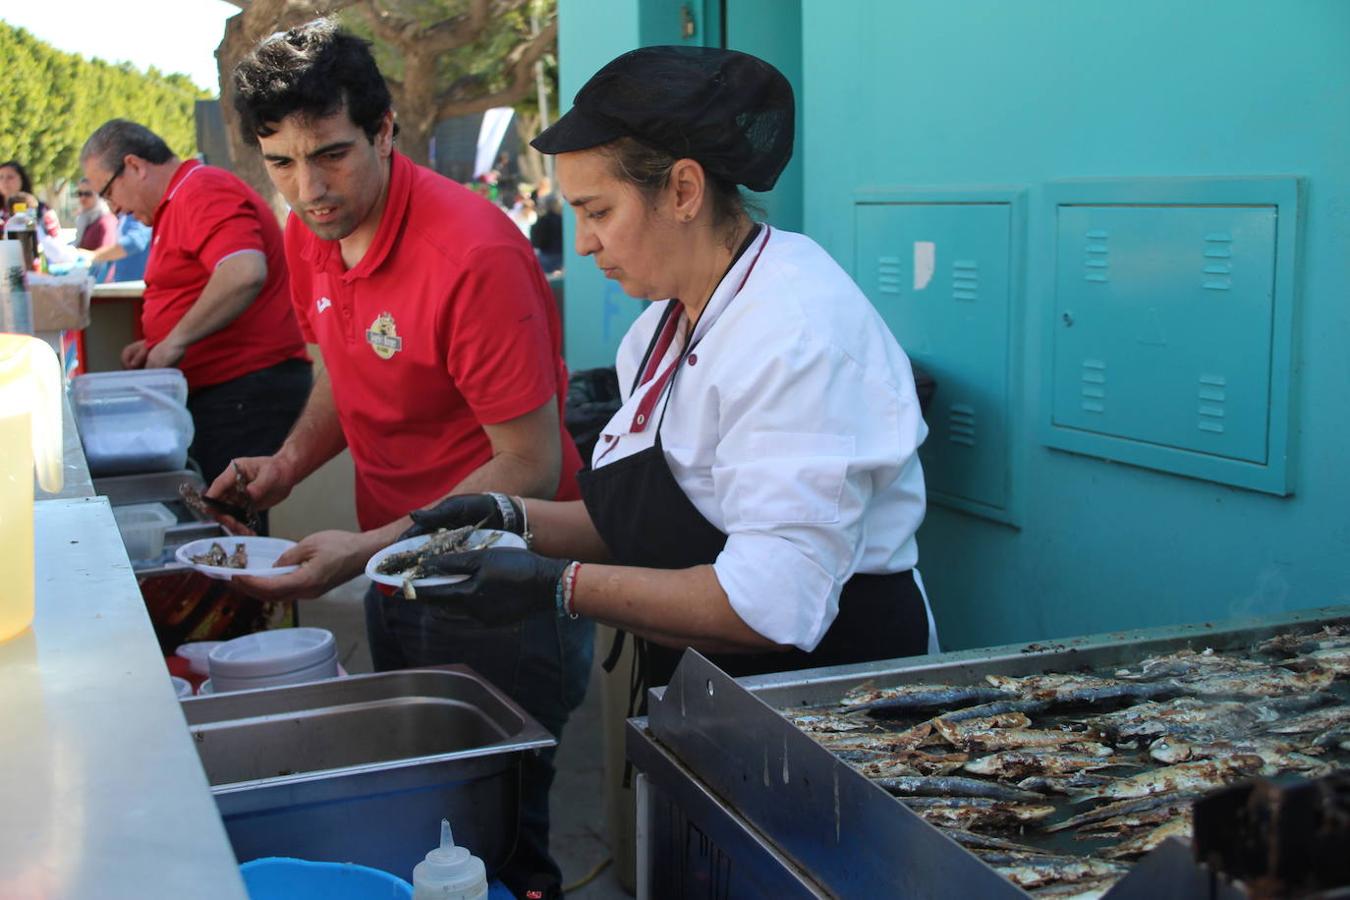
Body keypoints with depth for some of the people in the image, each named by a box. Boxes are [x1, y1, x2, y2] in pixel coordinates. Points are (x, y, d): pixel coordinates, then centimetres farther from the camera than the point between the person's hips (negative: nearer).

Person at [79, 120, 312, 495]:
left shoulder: (203, 192, -12)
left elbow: (244, 274, -29)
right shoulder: (179, 202, 22)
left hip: (246, 391, -10)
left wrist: (175, 340, -21)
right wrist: (155, 344, 17)